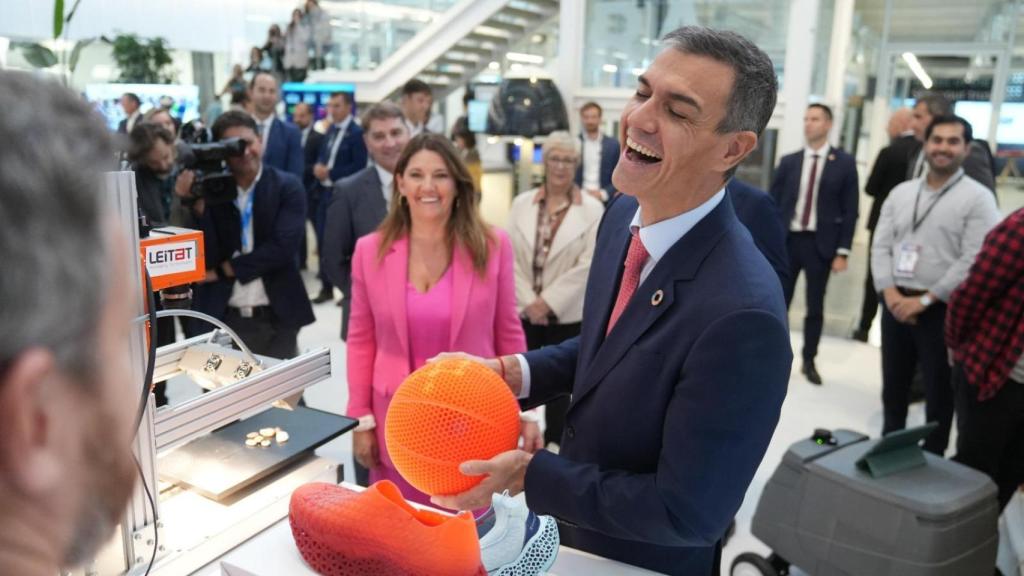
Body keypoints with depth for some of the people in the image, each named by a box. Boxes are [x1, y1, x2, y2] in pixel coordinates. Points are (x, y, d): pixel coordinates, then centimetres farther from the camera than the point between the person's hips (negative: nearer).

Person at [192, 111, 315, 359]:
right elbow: (207, 259, -6)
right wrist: (197, 206, -18)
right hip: (222, 318, 1)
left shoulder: (287, 187, -2)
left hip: (276, 318, -1)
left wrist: (227, 268, -10)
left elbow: (283, 247, -14)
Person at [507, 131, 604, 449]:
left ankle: (553, 446, 27)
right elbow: (511, 257, -1)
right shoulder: (522, 203, 4)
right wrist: (529, 302, -11)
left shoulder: (592, 208, -5)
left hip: (567, 314, -2)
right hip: (524, 311, 2)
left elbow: (588, 264, -11)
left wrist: (547, 302, -14)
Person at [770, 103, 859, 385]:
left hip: (820, 244, -1)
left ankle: (809, 361, 22)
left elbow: (850, 211, -1)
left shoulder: (844, 163, 0)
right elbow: (773, 203, 5)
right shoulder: (789, 161, 6)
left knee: (815, 306, 8)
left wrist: (842, 251, -7)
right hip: (786, 240, 1)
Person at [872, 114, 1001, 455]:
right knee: (893, 387, 16)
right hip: (895, 304, 5)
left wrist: (924, 300, -16)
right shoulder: (901, 193, 9)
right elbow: (880, 246, 6)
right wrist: (890, 292, -9)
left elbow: (974, 261, -14)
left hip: (942, 310, -5)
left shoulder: (978, 198, -7)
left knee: (938, 393, 8)